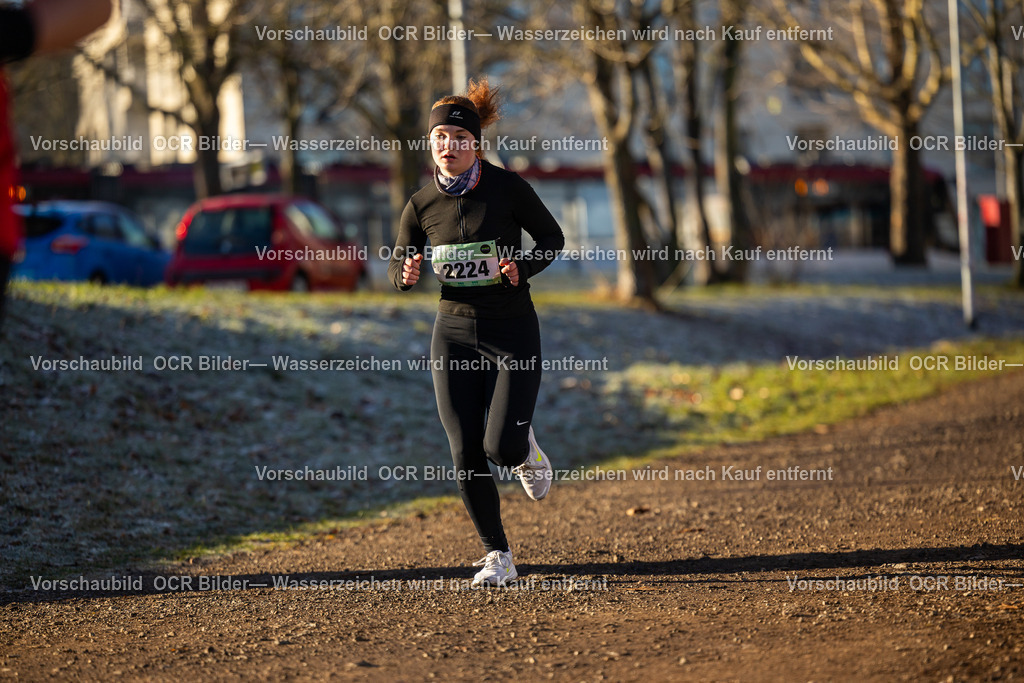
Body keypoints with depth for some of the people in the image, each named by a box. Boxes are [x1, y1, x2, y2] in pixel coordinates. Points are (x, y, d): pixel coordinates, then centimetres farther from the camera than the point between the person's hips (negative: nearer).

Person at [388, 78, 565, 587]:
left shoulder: (507, 188, -9)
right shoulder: (421, 205, -1)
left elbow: (552, 238, 3)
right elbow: (397, 267, 9)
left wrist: (522, 267, -16)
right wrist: (407, 273, -15)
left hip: (512, 330, -3)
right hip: (455, 331, 3)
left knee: (501, 447, -14)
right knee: (466, 454, -3)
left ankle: (525, 448, 25)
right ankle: (497, 557, 11)